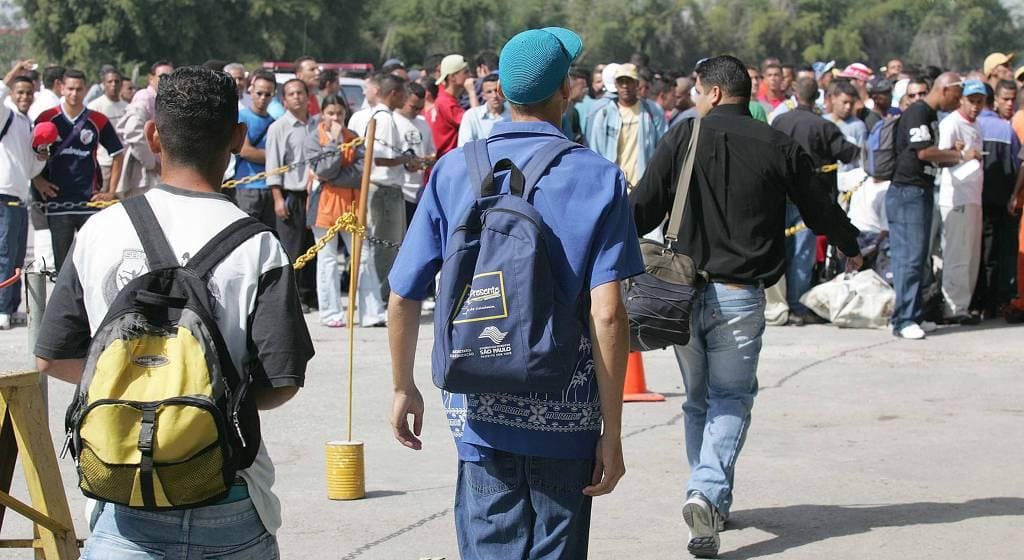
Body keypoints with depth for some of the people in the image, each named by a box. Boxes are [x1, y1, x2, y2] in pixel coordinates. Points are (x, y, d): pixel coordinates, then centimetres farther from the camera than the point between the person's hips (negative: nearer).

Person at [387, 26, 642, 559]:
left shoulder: (453, 171, 1)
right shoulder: (596, 178, -5)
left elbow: (402, 298, 2)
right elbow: (607, 315, -12)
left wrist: (403, 388, 18)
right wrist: (612, 433, -7)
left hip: (480, 414, 2)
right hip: (565, 417, -2)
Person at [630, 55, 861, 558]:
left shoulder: (683, 138, -2)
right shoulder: (779, 147, 1)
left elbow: (643, 206, -5)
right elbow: (819, 208, 12)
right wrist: (850, 247, 31)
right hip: (741, 295, -1)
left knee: (698, 398, 17)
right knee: (731, 398, 6)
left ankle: (707, 497, 20)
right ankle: (708, 493, -15)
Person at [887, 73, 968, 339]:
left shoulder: (931, 116, 17)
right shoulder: (917, 113, -14)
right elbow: (924, 152, -22)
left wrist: (953, 155, 4)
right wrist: (960, 155, -11)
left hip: (922, 193, 10)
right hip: (907, 192, -10)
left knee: (919, 257, 12)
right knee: (909, 257, -10)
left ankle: (915, 316, 18)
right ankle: (903, 320, -9)